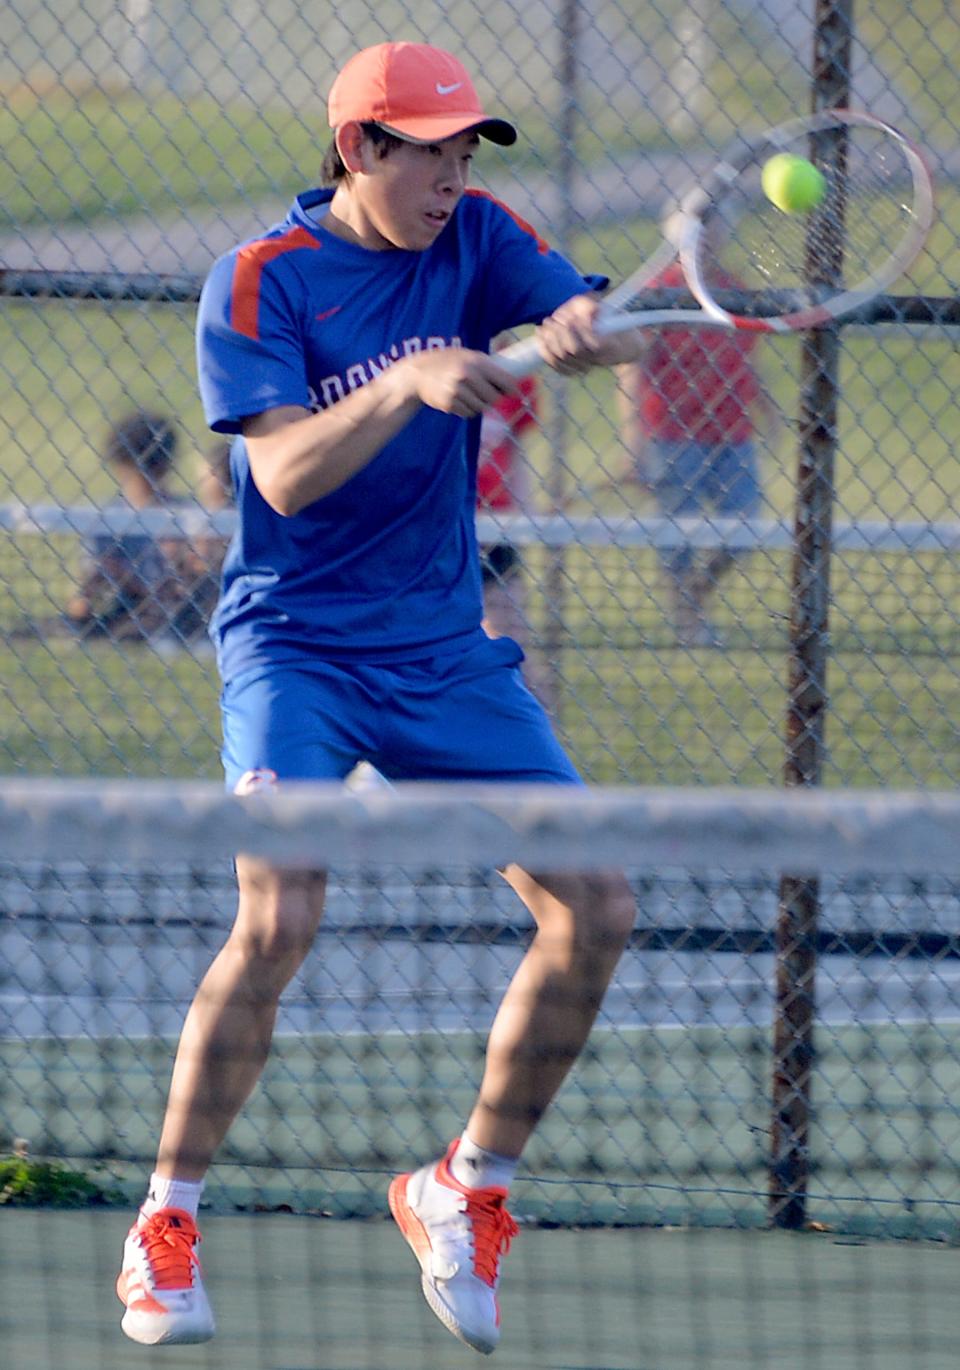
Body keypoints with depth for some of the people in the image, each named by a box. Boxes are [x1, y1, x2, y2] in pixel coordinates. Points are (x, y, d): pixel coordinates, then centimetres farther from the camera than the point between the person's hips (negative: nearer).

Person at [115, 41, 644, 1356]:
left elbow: (584, 318, -12)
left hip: (448, 654, 5)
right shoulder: (259, 282, -10)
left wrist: (582, 330, -36)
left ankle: (467, 1190, 15)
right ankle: (167, 1225, -10)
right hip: (298, 647, -5)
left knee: (596, 913, -3)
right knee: (277, 917, -24)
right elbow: (286, 472, -21)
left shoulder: (473, 237, 3)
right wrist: (408, 383, -36)